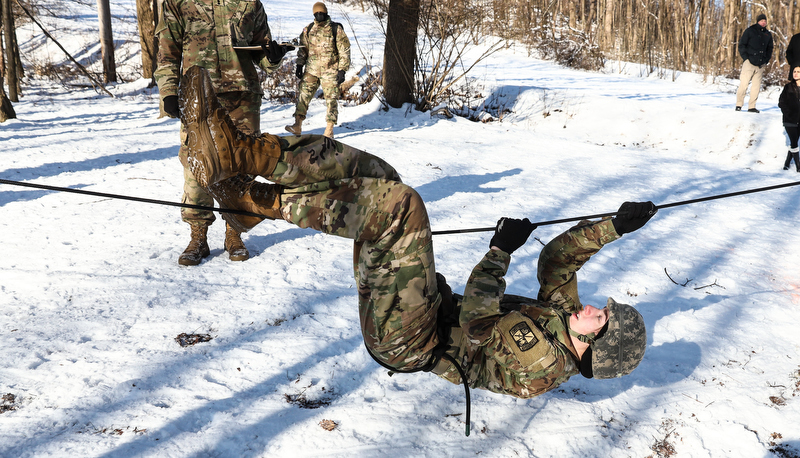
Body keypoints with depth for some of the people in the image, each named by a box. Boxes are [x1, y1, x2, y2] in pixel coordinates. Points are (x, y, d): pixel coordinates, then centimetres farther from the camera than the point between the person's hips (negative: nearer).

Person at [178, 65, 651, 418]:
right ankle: (238, 152, -8)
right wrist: (613, 226, 7)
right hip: (435, 307, 9)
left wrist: (501, 251, -14)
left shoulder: (534, 371, -20)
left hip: (406, 343, -9)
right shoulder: (562, 316, 5)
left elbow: (475, 321, -20)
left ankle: (250, 198, -23)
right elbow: (558, 258, 15)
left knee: (396, 205, -30)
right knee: (369, 173, -4)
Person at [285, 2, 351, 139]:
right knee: (303, 95, -4)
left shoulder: (336, 30, -3)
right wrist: (299, 65, 10)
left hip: (330, 70, -3)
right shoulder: (308, 29, 8)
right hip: (311, 69, 3)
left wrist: (342, 70, -8)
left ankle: (329, 130, 4)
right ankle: (298, 126, -4)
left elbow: (344, 51, -2)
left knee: (331, 99, -1)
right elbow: (303, 48, 17)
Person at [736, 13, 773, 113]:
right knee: (744, 84, -9)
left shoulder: (768, 34, 16)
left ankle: (752, 106, 6)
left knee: (756, 86, 1)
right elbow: (741, 45, 1)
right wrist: (746, 58, -8)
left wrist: (766, 60, 11)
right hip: (749, 63, -4)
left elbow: (770, 49, 25)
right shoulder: (749, 31, 2)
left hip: (760, 65, 4)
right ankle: (739, 105, -2)